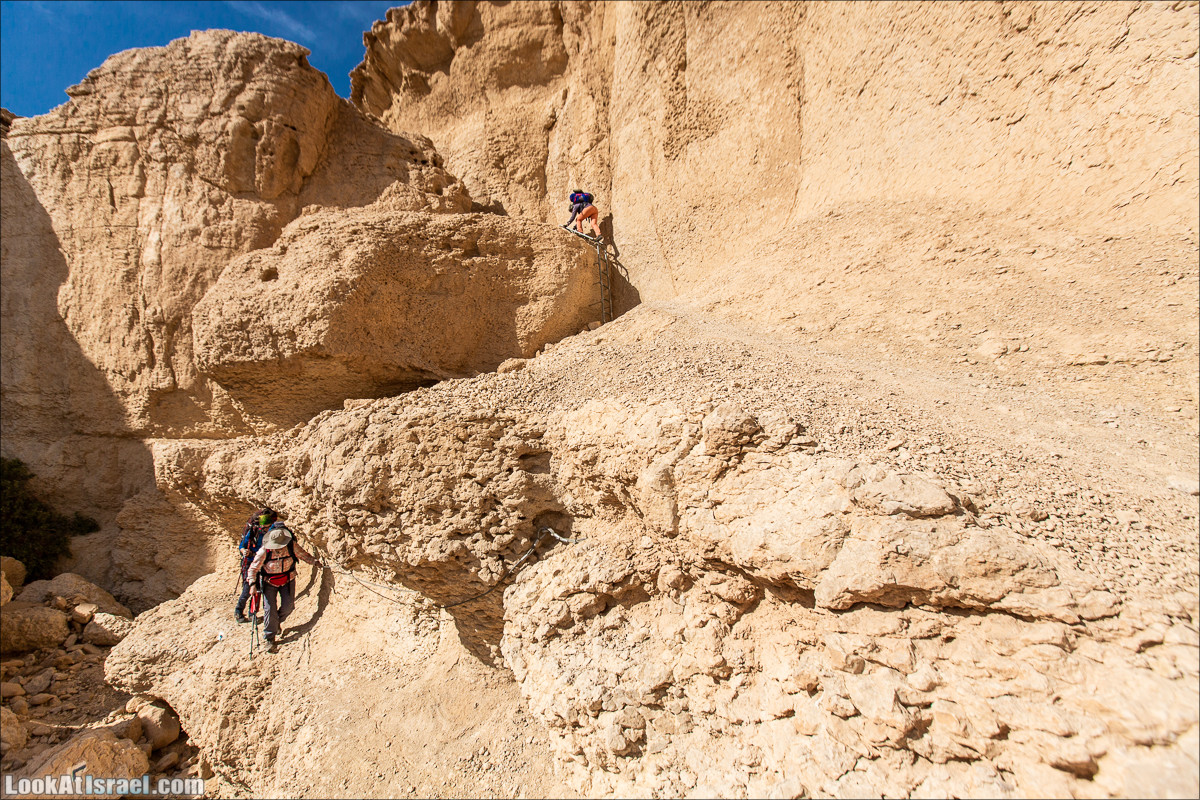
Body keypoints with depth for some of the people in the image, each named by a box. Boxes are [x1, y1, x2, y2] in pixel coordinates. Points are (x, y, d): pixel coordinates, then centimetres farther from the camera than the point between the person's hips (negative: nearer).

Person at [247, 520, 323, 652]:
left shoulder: (292, 546, -20)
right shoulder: (264, 551, -25)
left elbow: (303, 555, -2)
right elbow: (253, 568, -14)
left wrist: (315, 562, -12)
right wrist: (253, 583, -22)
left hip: (287, 581, 2)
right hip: (269, 582, -2)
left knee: (288, 606, 0)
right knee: (269, 609, -5)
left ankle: (277, 621, 34)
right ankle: (270, 639, 10)